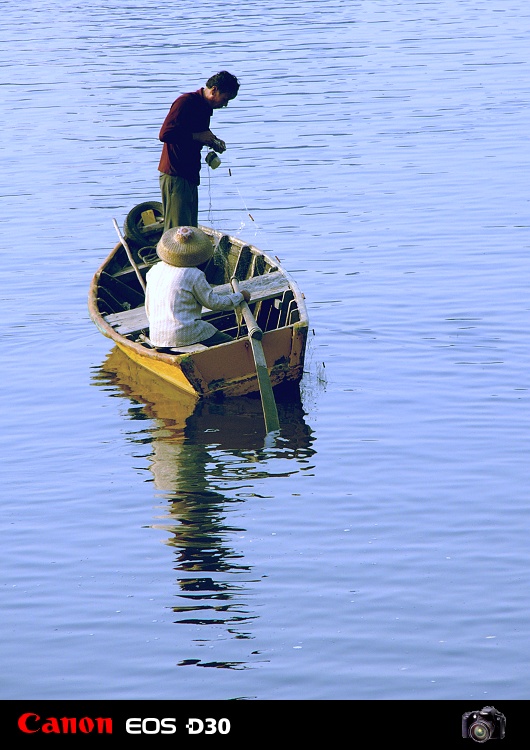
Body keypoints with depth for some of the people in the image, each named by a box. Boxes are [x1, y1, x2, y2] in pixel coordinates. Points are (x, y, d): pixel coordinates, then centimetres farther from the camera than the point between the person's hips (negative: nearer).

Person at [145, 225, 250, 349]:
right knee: (230, 344, 8)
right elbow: (213, 302, -4)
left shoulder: (154, 271, 7)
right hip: (185, 336, -7)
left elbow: (148, 308, 15)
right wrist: (240, 296, 11)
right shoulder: (194, 275, -12)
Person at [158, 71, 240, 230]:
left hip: (190, 176, 9)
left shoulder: (205, 107, 16)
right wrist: (197, 136, -17)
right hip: (175, 176, -9)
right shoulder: (186, 102, -13)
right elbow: (165, 134, -21)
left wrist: (213, 141, 8)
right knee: (177, 229, -12)